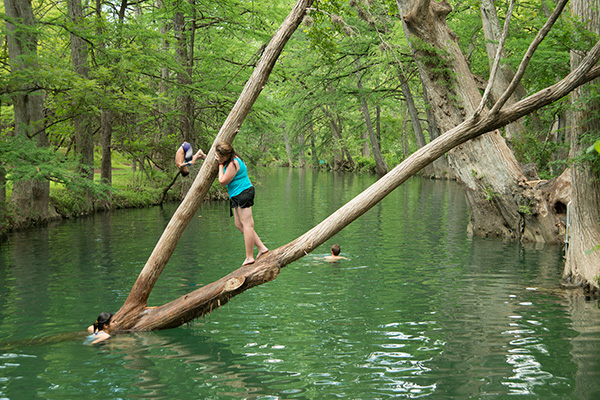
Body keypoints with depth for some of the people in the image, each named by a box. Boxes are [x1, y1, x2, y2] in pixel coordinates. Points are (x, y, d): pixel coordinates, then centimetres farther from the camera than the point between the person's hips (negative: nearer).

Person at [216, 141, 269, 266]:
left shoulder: (233, 164, -21)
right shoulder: (232, 160, 11)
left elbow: (223, 181, -17)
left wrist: (221, 165, -10)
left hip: (243, 193, -11)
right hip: (237, 196, 11)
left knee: (247, 225, -6)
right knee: (239, 225, 13)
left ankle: (249, 257, -2)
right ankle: (262, 247, 15)